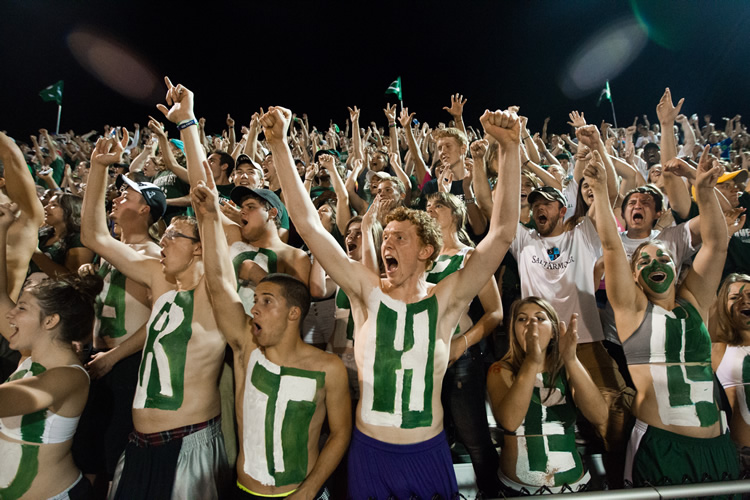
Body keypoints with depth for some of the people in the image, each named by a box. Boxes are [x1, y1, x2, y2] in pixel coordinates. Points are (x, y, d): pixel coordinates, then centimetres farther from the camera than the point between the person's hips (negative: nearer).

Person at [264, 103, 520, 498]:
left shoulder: (445, 300, -10)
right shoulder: (367, 292, -8)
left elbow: (502, 232, -19)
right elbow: (307, 223, -13)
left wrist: (510, 148, -26)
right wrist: (279, 145, -16)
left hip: (428, 452, 0)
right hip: (367, 451, 1)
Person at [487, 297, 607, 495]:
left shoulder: (568, 369, 0)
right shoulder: (501, 371, -7)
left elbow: (599, 417, -15)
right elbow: (509, 422, -23)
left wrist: (571, 360, -27)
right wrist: (532, 361, -31)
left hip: (574, 484, 2)